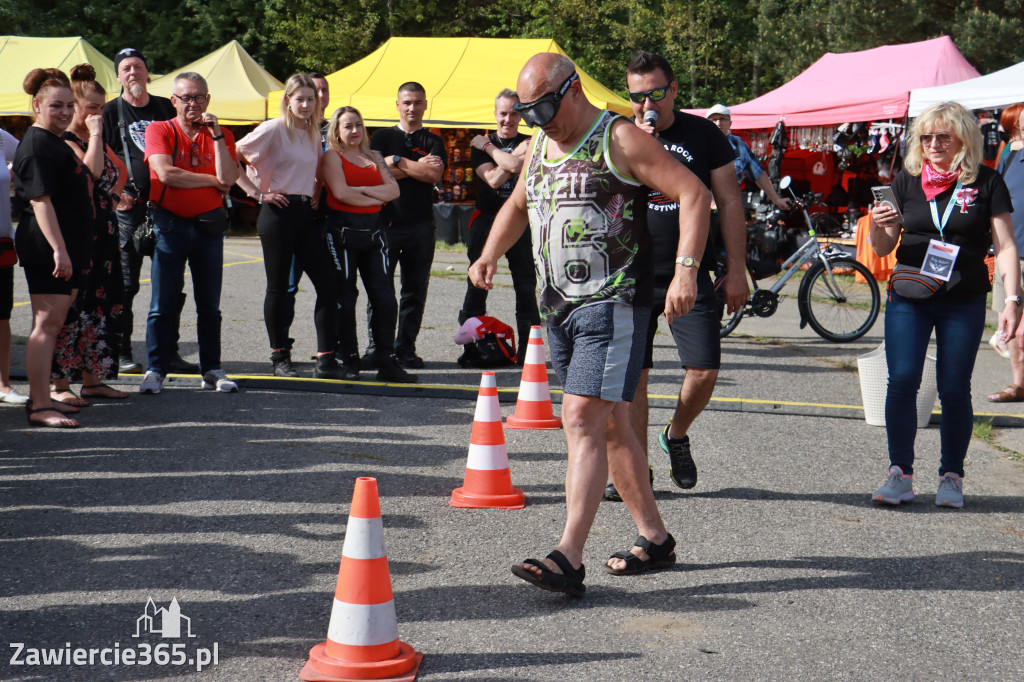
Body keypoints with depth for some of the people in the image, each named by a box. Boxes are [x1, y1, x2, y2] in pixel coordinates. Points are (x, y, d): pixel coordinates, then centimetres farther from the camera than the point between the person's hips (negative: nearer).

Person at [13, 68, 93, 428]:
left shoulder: (55, 143, 19)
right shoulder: (37, 146, -14)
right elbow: (40, 200, -23)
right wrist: (58, 249, -29)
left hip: (65, 250, 11)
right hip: (46, 251, -11)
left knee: (51, 324, 14)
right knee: (47, 324, -12)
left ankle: (40, 396, 21)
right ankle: (39, 406, -14)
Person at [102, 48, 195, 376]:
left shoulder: (166, 108, 13)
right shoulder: (111, 112, 4)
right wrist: (115, 194, -15)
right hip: (129, 207, -3)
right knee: (126, 284, -2)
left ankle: (168, 352, 12)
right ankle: (121, 353, 5)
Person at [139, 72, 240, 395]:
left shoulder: (221, 135, 8)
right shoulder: (159, 131, 1)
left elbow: (228, 179, -7)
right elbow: (166, 173, -15)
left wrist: (216, 135, -9)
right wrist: (213, 180, -6)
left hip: (209, 226, 3)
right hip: (170, 224, -2)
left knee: (209, 304, 7)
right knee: (163, 304, -2)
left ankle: (212, 369, 14)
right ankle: (156, 369, 4)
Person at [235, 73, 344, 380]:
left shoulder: (314, 133, 14)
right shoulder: (274, 129, -7)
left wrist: (316, 192, 14)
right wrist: (258, 193, -12)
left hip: (307, 215, 6)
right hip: (279, 213, -6)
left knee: (328, 286, -2)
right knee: (278, 287, 1)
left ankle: (326, 359, 0)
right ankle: (280, 357, 12)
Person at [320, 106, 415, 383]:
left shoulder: (374, 158, 18)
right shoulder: (332, 157, 3)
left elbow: (393, 189, 4)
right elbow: (341, 192, -12)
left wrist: (363, 190, -9)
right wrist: (376, 198, -3)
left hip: (373, 230, 5)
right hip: (342, 231, -5)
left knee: (385, 298, -2)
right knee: (345, 299, -1)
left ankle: (387, 363, 2)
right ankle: (350, 363, 6)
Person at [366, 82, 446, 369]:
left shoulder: (433, 142, 13)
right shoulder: (382, 137, 11)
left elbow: (434, 175, -5)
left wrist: (398, 162, -5)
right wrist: (417, 168, -6)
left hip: (421, 224, 2)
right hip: (387, 221, -1)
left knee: (415, 288, 3)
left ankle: (406, 346, 9)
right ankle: (376, 345, -1)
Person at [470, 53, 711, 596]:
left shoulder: (619, 139, -8)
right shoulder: (538, 148, 15)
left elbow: (694, 194, -11)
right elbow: (516, 207, 33)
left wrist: (685, 270, -23)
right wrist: (489, 256, 16)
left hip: (613, 303, -8)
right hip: (556, 307, 8)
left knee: (583, 419, -18)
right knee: (609, 426, 13)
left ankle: (568, 558, -24)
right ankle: (654, 538, 24)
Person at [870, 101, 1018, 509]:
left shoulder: (986, 182, -1)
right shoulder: (907, 181, 5)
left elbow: (1005, 245, -1)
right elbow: (882, 249, 8)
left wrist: (1012, 299, -11)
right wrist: (878, 227, -14)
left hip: (964, 302, -2)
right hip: (908, 299, 2)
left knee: (954, 389, 1)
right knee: (901, 382, -7)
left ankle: (951, 476, 13)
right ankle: (900, 474, 0)